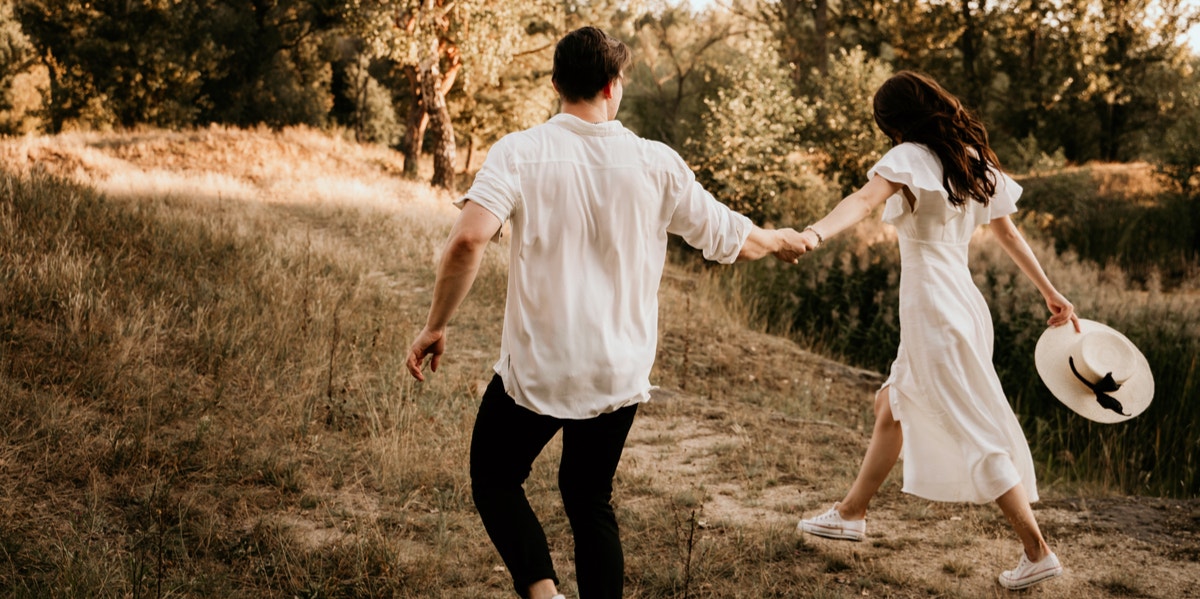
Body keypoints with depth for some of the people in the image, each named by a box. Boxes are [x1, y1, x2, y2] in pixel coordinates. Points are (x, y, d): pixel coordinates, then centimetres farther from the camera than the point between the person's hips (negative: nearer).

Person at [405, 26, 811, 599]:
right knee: (589, 497, 22)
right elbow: (734, 240, 7)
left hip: (537, 368, -3)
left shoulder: (520, 151, -9)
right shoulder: (656, 163, -2)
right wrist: (783, 240, 29)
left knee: (494, 478, 19)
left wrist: (435, 326, -12)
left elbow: (469, 238, -24)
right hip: (620, 374, 3)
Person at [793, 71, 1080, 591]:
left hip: (933, 309, -9)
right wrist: (1050, 293, 25)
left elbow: (864, 200, -35)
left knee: (978, 436, -4)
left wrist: (814, 233, -51)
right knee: (891, 408, 22)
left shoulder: (911, 157, -14)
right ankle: (851, 513, 35)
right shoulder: (974, 161, 10)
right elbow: (1009, 234, 17)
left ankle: (1038, 553, -1)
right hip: (961, 300, 9)